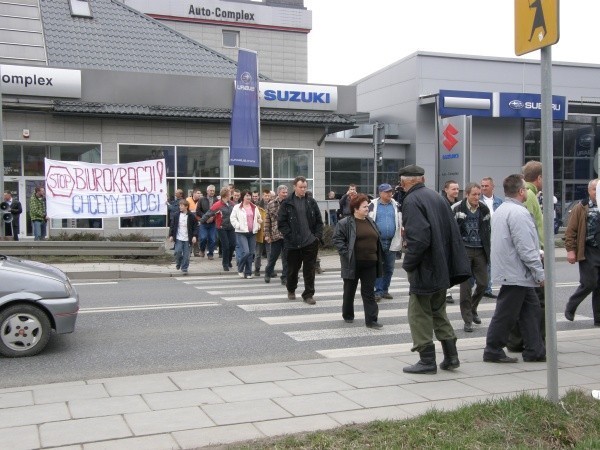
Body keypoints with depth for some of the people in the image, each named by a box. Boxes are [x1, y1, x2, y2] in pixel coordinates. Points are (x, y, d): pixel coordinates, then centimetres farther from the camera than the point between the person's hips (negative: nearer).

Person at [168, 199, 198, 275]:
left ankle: (184, 268, 9)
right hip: (178, 238, 1)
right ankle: (178, 263, 21)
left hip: (187, 239, -1)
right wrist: (171, 235, 3)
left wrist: (194, 236, -7)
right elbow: (172, 226, 8)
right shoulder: (176, 215, 3)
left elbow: (195, 226, 1)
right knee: (178, 252, -8)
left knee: (186, 255, 0)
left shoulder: (192, 216, -2)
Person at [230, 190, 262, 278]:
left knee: (251, 254, 4)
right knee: (246, 252, -16)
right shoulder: (237, 207, -1)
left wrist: (257, 226, 8)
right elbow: (233, 218, -3)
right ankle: (240, 269, 6)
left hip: (252, 233, 5)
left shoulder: (254, 207, 13)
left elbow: (259, 218, 22)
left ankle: (248, 272, 13)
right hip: (241, 233, -5)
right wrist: (238, 226, -12)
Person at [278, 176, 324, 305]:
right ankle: (291, 290, 35)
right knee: (293, 269, 12)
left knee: (309, 269, 1)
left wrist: (318, 235, -1)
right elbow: (281, 222, -3)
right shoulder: (287, 203, -1)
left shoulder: (311, 202, 7)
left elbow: (319, 221, 10)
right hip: (293, 243, -1)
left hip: (310, 242, 1)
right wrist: (289, 235, -11)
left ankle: (308, 294, 8)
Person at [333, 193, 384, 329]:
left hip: (369, 263, 4)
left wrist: (378, 256, 12)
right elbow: (337, 239, -10)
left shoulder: (371, 222, 13)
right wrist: (346, 253, -18)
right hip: (353, 264, -4)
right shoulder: (345, 223, -7)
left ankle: (371, 320, 3)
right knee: (349, 291, 10)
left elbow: (377, 240, 21)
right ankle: (347, 316, 28)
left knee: (369, 292, 3)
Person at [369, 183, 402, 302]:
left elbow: (401, 223, 13)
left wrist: (400, 239, 4)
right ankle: (378, 291, 3)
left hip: (392, 242, 3)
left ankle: (385, 290, 19)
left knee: (389, 269, 9)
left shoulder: (396, 206, 8)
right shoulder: (373, 205, -1)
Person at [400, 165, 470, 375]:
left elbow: (418, 237, -24)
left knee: (420, 314, 3)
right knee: (438, 312, 19)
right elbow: (453, 232, 14)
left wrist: (408, 263, -12)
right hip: (442, 269, 8)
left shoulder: (412, 201, -15)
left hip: (424, 270, -8)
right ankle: (451, 356, 20)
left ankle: (427, 360, 6)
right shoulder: (436, 197, 11)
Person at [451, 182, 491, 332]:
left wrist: (488, 249, 12)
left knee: (483, 283, 5)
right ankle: (468, 320, 5)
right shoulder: (457, 209, -8)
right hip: (464, 250, -4)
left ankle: (472, 309, 32)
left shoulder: (484, 209, 5)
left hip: (480, 250, 4)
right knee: (465, 286, -3)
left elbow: (488, 229, 16)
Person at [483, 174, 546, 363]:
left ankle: (535, 351, 17)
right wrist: (540, 274, -15)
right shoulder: (518, 213, -19)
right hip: (517, 273, -10)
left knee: (531, 309, 13)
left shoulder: (499, 210, 14)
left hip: (510, 271, 10)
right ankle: (493, 351, 9)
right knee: (506, 313, -1)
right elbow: (526, 248, -22)